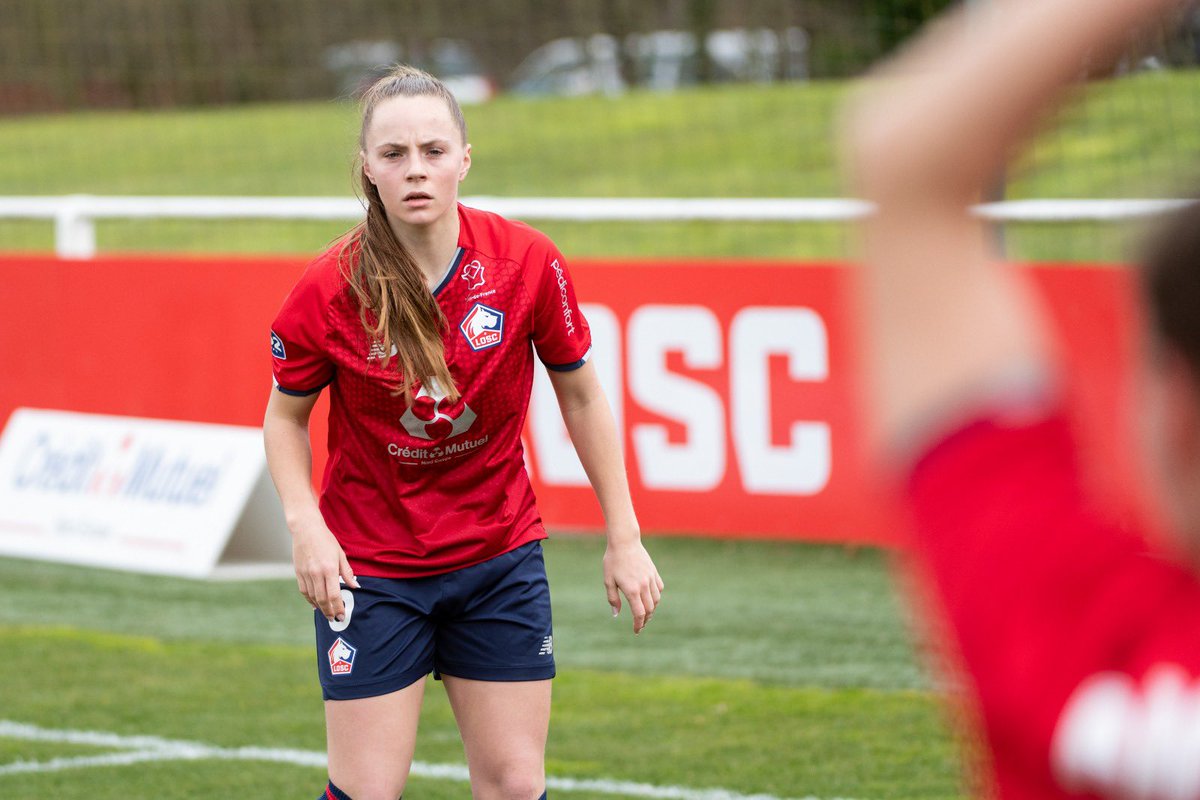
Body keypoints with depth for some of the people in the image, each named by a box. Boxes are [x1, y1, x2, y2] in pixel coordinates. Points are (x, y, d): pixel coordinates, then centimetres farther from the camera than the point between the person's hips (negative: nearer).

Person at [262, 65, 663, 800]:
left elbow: (581, 394, 2)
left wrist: (624, 537, 2)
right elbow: (286, 414, 1)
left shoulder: (528, 264, -13)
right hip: (370, 566, -2)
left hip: (500, 558, 2)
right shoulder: (329, 291, -16)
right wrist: (305, 524, -16)